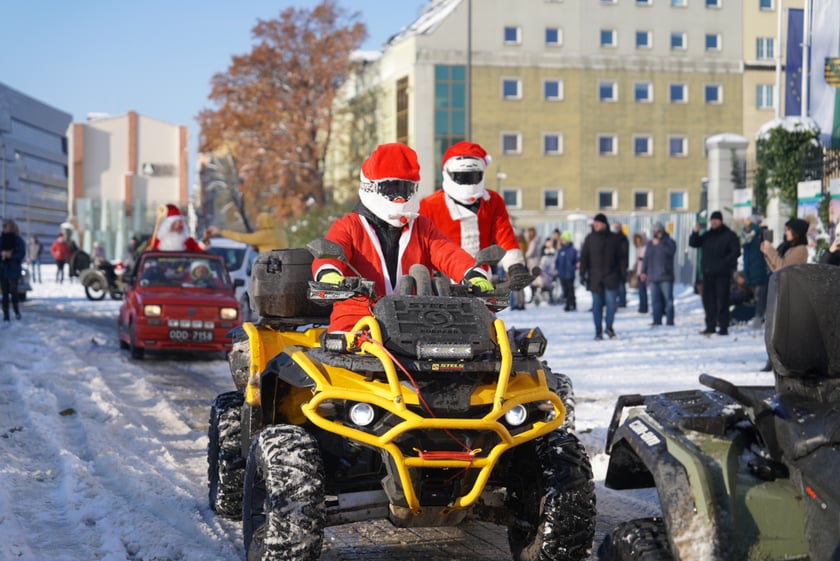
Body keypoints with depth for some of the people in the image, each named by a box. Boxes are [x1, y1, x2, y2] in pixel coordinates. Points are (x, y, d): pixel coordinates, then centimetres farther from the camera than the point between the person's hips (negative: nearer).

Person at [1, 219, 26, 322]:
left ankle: (17, 312, 5)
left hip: (14, 270, -3)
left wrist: (11, 255, -19)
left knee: (13, 291, -8)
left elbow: (22, 254, -6)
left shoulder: (18, 240, -1)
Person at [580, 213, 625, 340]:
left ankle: (609, 327, 12)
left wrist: (622, 273, 4)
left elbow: (620, 257, 9)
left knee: (611, 302, -8)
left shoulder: (614, 238, 3)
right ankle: (598, 331, 12)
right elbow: (584, 257, 4)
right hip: (595, 278, 1)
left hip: (611, 277, -1)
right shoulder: (590, 239, 3)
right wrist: (583, 274, -2)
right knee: (597, 304, 4)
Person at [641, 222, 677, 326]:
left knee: (668, 298, -5)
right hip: (653, 277, 5)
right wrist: (643, 272, 12)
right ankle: (656, 320, 5)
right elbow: (646, 258, 19)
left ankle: (669, 319, -3)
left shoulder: (669, 241, 2)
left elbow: (671, 251, -19)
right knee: (655, 300, 3)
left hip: (665, 276, -4)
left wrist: (659, 244, -19)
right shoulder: (650, 243, 17)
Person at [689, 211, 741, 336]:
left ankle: (723, 326, -5)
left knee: (722, 300, -7)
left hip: (722, 274, -5)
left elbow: (736, 251, -7)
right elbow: (693, 243, 12)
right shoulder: (707, 235, 15)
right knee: (708, 300, 6)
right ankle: (710, 326, 14)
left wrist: (725, 263, -17)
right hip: (708, 273, 5)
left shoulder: (729, 235, 0)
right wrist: (695, 232, -6)